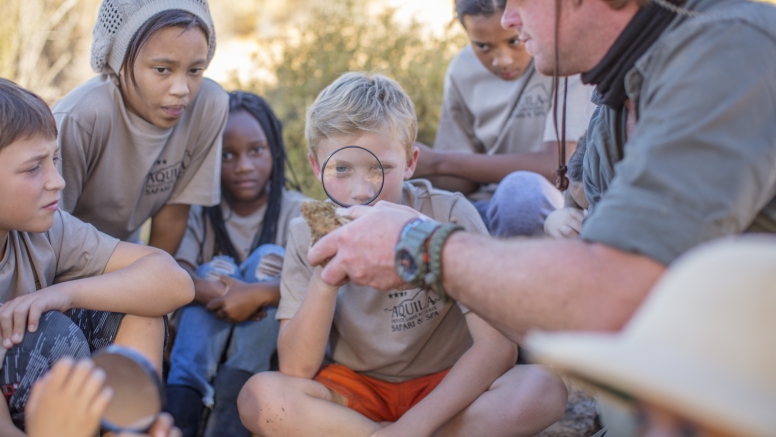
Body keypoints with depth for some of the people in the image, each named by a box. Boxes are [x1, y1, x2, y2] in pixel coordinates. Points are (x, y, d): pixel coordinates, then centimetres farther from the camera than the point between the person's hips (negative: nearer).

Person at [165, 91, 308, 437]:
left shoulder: (297, 211, -5)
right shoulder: (200, 214, -1)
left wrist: (259, 294, -37)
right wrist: (229, 294, -36)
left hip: (272, 335, -1)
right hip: (209, 331, 1)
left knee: (270, 258, -22)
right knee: (216, 269, -22)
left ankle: (232, 404, -30)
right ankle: (183, 397, -33)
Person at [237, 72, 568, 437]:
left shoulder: (449, 216, -16)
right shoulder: (308, 236, -7)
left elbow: (497, 346, -19)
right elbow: (296, 371, -13)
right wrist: (325, 276, -28)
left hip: (447, 388, -2)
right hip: (357, 391, 2)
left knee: (542, 390, -30)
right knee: (260, 397, -27)